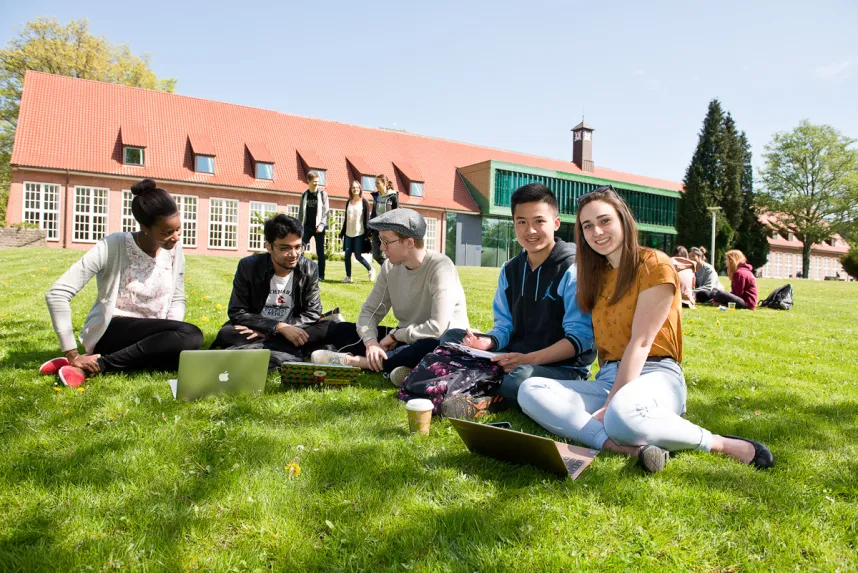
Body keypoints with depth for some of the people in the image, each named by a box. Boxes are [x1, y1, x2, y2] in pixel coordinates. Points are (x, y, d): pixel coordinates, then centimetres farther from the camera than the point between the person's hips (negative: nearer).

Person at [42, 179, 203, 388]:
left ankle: (98, 363, -15)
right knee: (189, 334, -29)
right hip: (109, 333, -5)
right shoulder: (113, 246, -18)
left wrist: (170, 339, -12)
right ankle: (89, 364, -22)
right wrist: (72, 354, -21)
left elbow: (178, 300, 7)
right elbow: (57, 294, -20)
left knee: (190, 344, -29)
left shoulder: (174, 250, -2)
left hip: (150, 339, 6)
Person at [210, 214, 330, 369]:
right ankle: (290, 355, -29)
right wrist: (279, 327, -28)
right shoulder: (248, 266, -12)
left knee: (327, 329, -27)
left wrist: (266, 332, -20)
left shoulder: (310, 269, -8)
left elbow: (312, 313, -8)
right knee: (226, 335, -32)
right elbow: (237, 313, -13)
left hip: (291, 331, 1)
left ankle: (255, 349, -27)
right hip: (255, 331, -1)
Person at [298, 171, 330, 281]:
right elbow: (301, 211, 12)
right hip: (307, 227, 3)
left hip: (318, 227, -3)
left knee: (320, 252, 1)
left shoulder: (323, 193, 0)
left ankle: (321, 275, 6)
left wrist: (322, 224, -16)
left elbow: (326, 210, -5)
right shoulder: (305, 195, 9)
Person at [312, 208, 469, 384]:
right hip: (404, 339, 7)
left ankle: (354, 361, -27)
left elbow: (438, 328, -30)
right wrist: (371, 342, -21)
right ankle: (396, 364, -26)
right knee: (338, 330, -5)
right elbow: (369, 311, 0)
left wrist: (395, 335, -17)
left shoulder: (440, 268, -23)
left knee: (431, 348, -43)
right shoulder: (390, 267, -3)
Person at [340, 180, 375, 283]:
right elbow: (346, 218, 17)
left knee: (358, 256, -6)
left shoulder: (364, 202, -2)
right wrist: (342, 232, 15)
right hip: (348, 233, 5)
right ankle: (348, 277, 9)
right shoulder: (348, 202, 12)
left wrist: (367, 233, -12)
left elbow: (367, 219, -5)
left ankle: (371, 270, 16)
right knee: (347, 255, 1)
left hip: (359, 233, -5)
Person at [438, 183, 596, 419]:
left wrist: (529, 359, -28)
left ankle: (491, 400, -10)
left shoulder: (572, 270, -13)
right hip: (516, 358, 7)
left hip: (564, 368, -7)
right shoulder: (509, 270, 8)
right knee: (452, 337, -2)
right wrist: (487, 343, -15)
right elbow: (504, 326, 9)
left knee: (520, 377, -40)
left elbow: (580, 337, -17)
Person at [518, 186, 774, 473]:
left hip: (655, 375, -6)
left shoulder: (654, 264, -4)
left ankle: (718, 444, -14)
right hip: (609, 378, 7)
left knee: (623, 414, -42)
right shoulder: (596, 274, 17)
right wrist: (609, 403, -4)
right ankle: (633, 448, -30)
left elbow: (640, 342, -12)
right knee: (530, 390, -19)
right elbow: (604, 342, 9)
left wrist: (610, 405, -18)